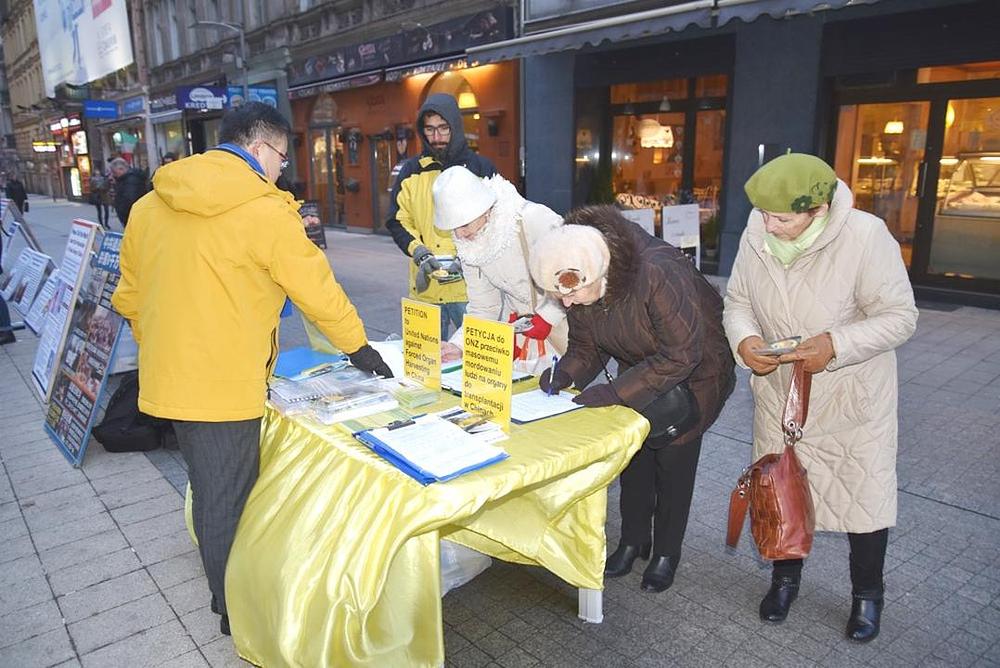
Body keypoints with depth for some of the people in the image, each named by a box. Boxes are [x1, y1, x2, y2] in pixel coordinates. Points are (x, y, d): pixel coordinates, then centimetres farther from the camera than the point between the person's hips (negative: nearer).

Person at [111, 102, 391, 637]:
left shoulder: (150, 206, 6)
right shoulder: (264, 212, -15)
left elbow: (129, 298, 13)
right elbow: (317, 289, -10)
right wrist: (358, 348, 4)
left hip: (168, 377, 8)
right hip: (225, 385, -7)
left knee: (210, 489, 24)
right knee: (227, 502, 8)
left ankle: (225, 590, 45)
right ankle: (237, 611, 27)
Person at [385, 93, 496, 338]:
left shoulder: (481, 168, 3)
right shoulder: (411, 171, 9)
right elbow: (398, 221, 8)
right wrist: (419, 252, -11)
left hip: (470, 287, -2)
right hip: (426, 288, 2)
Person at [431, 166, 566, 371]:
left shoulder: (536, 220, -24)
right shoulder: (467, 244, -6)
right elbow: (482, 308, -1)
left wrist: (547, 317, -23)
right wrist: (459, 345, -15)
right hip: (517, 323, 5)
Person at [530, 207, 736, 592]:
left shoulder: (660, 274, -39)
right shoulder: (579, 285, -17)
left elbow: (681, 356, -36)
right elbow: (585, 346, -5)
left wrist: (616, 392, -39)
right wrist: (565, 373, -27)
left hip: (697, 370, -6)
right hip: (641, 368, 6)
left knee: (672, 454, -4)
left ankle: (667, 552, 17)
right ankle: (633, 540, 24)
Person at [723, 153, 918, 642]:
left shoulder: (866, 236, -26)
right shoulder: (755, 237, -14)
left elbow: (899, 316, -18)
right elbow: (736, 301, -1)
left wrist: (836, 345, -33)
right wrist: (744, 339, -22)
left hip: (853, 394, -3)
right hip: (779, 390, 4)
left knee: (865, 492, 11)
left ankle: (867, 592, 38)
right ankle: (786, 575, 42)